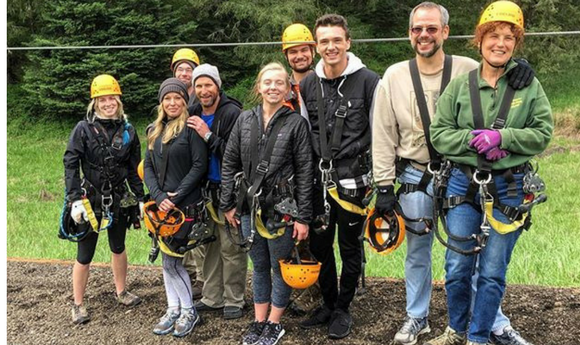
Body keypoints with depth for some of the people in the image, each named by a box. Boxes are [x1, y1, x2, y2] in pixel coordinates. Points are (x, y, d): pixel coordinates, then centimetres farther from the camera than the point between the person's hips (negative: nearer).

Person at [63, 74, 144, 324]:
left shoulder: (127, 130, 2)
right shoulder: (84, 129, -8)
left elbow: (134, 168, 6)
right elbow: (70, 164, -11)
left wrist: (141, 198, 3)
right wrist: (75, 199, -19)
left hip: (118, 200, 4)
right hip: (90, 200, -3)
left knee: (118, 248, 19)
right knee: (84, 255, 2)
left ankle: (121, 292, 37)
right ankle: (78, 305, 17)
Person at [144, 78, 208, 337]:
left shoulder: (191, 128, -7)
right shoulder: (155, 130, 13)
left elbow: (199, 166, -13)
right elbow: (148, 167, 9)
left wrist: (176, 196, -15)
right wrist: (158, 196, -7)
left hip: (185, 205, -6)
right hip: (161, 205, 6)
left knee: (171, 259, -4)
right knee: (167, 258, 11)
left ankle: (189, 312, 13)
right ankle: (173, 309, 24)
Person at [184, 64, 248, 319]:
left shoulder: (233, 113, -13)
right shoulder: (193, 114, 7)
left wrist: (208, 136, -22)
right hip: (203, 189, 6)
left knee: (231, 247, 2)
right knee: (208, 245, 14)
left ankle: (234, 300, 17)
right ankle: (212, 297, 27)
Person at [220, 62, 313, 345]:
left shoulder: (296, 123, -6)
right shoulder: (245, 120, 4)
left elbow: (305, 172, -7)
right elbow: (229, 163, 8)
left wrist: (303, 217, -10)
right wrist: (227, 204, 6)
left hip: (281, 208, -4)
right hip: (250, 207, 4)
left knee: (280, 268, 8)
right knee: (259, 266, 17)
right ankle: (258, 321, 30)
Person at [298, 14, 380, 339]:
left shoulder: (368, 81, -8)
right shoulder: (307, 85, 6)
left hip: (353, 180, -4)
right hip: (318, 179, 4)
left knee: (350, 246, 8)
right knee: (319, 245, 13)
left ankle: (343, 309, 26)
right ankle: (328, 303, 33)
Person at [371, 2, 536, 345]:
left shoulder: (468, 69, -4)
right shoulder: (394, 77, -2)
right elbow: (384, 136, 0)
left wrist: (519, 69, -21)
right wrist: (384, 186, -2)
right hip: (415, 179, 1)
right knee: (417, 252, 15)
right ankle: (417, 318, 33)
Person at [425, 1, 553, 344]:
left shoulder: (530, 86, 0)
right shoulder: (460, 85, 1)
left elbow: (543, 133, -3)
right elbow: (439, 133, -1)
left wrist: (501, 137, -17)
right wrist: (474, 140, -17)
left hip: (509, 188, -1)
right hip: (464, 184, 1)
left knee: (493, 271, 7)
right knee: (457, 266, 8)